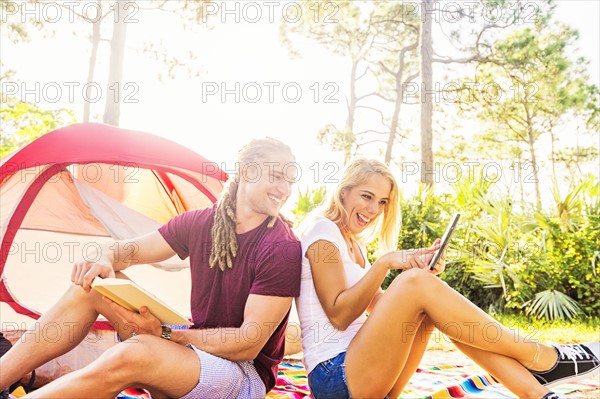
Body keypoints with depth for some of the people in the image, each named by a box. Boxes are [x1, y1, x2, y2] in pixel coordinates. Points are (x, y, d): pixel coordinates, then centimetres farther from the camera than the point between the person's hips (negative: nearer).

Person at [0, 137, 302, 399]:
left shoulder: (283, 249, -18)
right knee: (92, 284, -5)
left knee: (136, 352, -36)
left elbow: (249, 344, -20)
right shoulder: (201, 222, 1)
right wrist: (106, 261, -14)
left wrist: (165, 334, -24)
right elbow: (132, 249, 11)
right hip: (196, 349, 6)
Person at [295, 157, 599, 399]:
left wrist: (415, 268, -3)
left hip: (360, 372, 8)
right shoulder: (323, 229, -6)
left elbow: (381, 309, 11)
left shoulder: (353, 243, 20)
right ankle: (540, 358, -11)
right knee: (417, 283, -24)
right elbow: (339, 315, -15)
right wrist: (384, 263, -20)